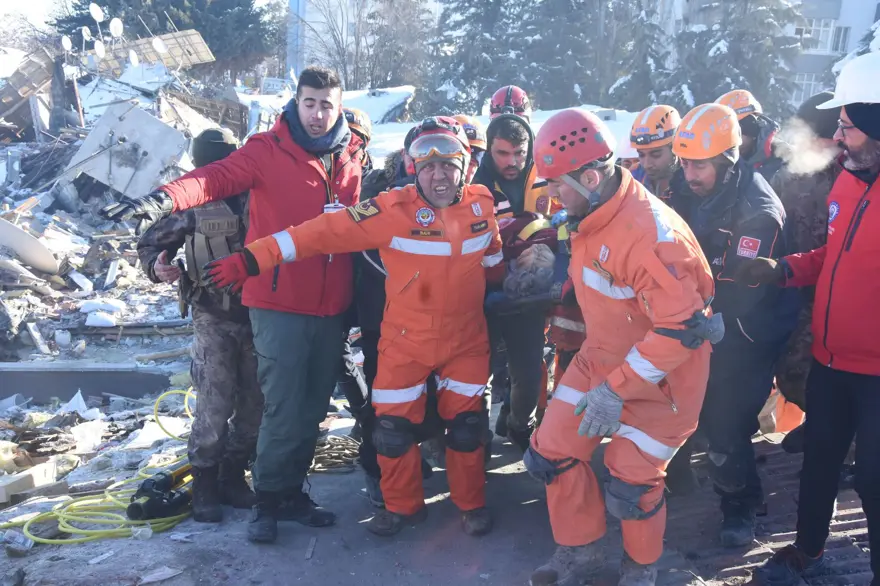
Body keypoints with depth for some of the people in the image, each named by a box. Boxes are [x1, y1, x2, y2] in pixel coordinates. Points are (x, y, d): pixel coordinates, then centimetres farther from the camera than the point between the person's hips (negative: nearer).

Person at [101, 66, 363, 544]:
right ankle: (269, 500, 20)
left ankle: (292, 493, 31)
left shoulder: (350, 158, 8)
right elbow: (216, 177, -23)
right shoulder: (269, 150, -7)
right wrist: (166, 199, -42)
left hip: (331, 307, 5)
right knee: (283, 410, -1)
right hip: (279, 304, -5)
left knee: (312, 410, 14)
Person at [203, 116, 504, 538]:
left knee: (466, 426, 10)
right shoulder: (394, 209, -19)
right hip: (406, 341, -2)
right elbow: (325, 232, -23)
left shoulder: (482, 204, -6)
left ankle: (471, 504, 33)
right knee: (393, 426, 5)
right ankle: (403, 506, 30)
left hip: (466, 340, 2)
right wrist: (254, 259, -26)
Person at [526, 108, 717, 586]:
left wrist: (616, 389, -27)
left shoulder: (650, 232, -30)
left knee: (631, 483, 0)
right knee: (552, 454, 7)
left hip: (660, 372, -8)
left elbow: (681, 328, -30)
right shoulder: (590, 216, -2)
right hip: (602, 358, 8)